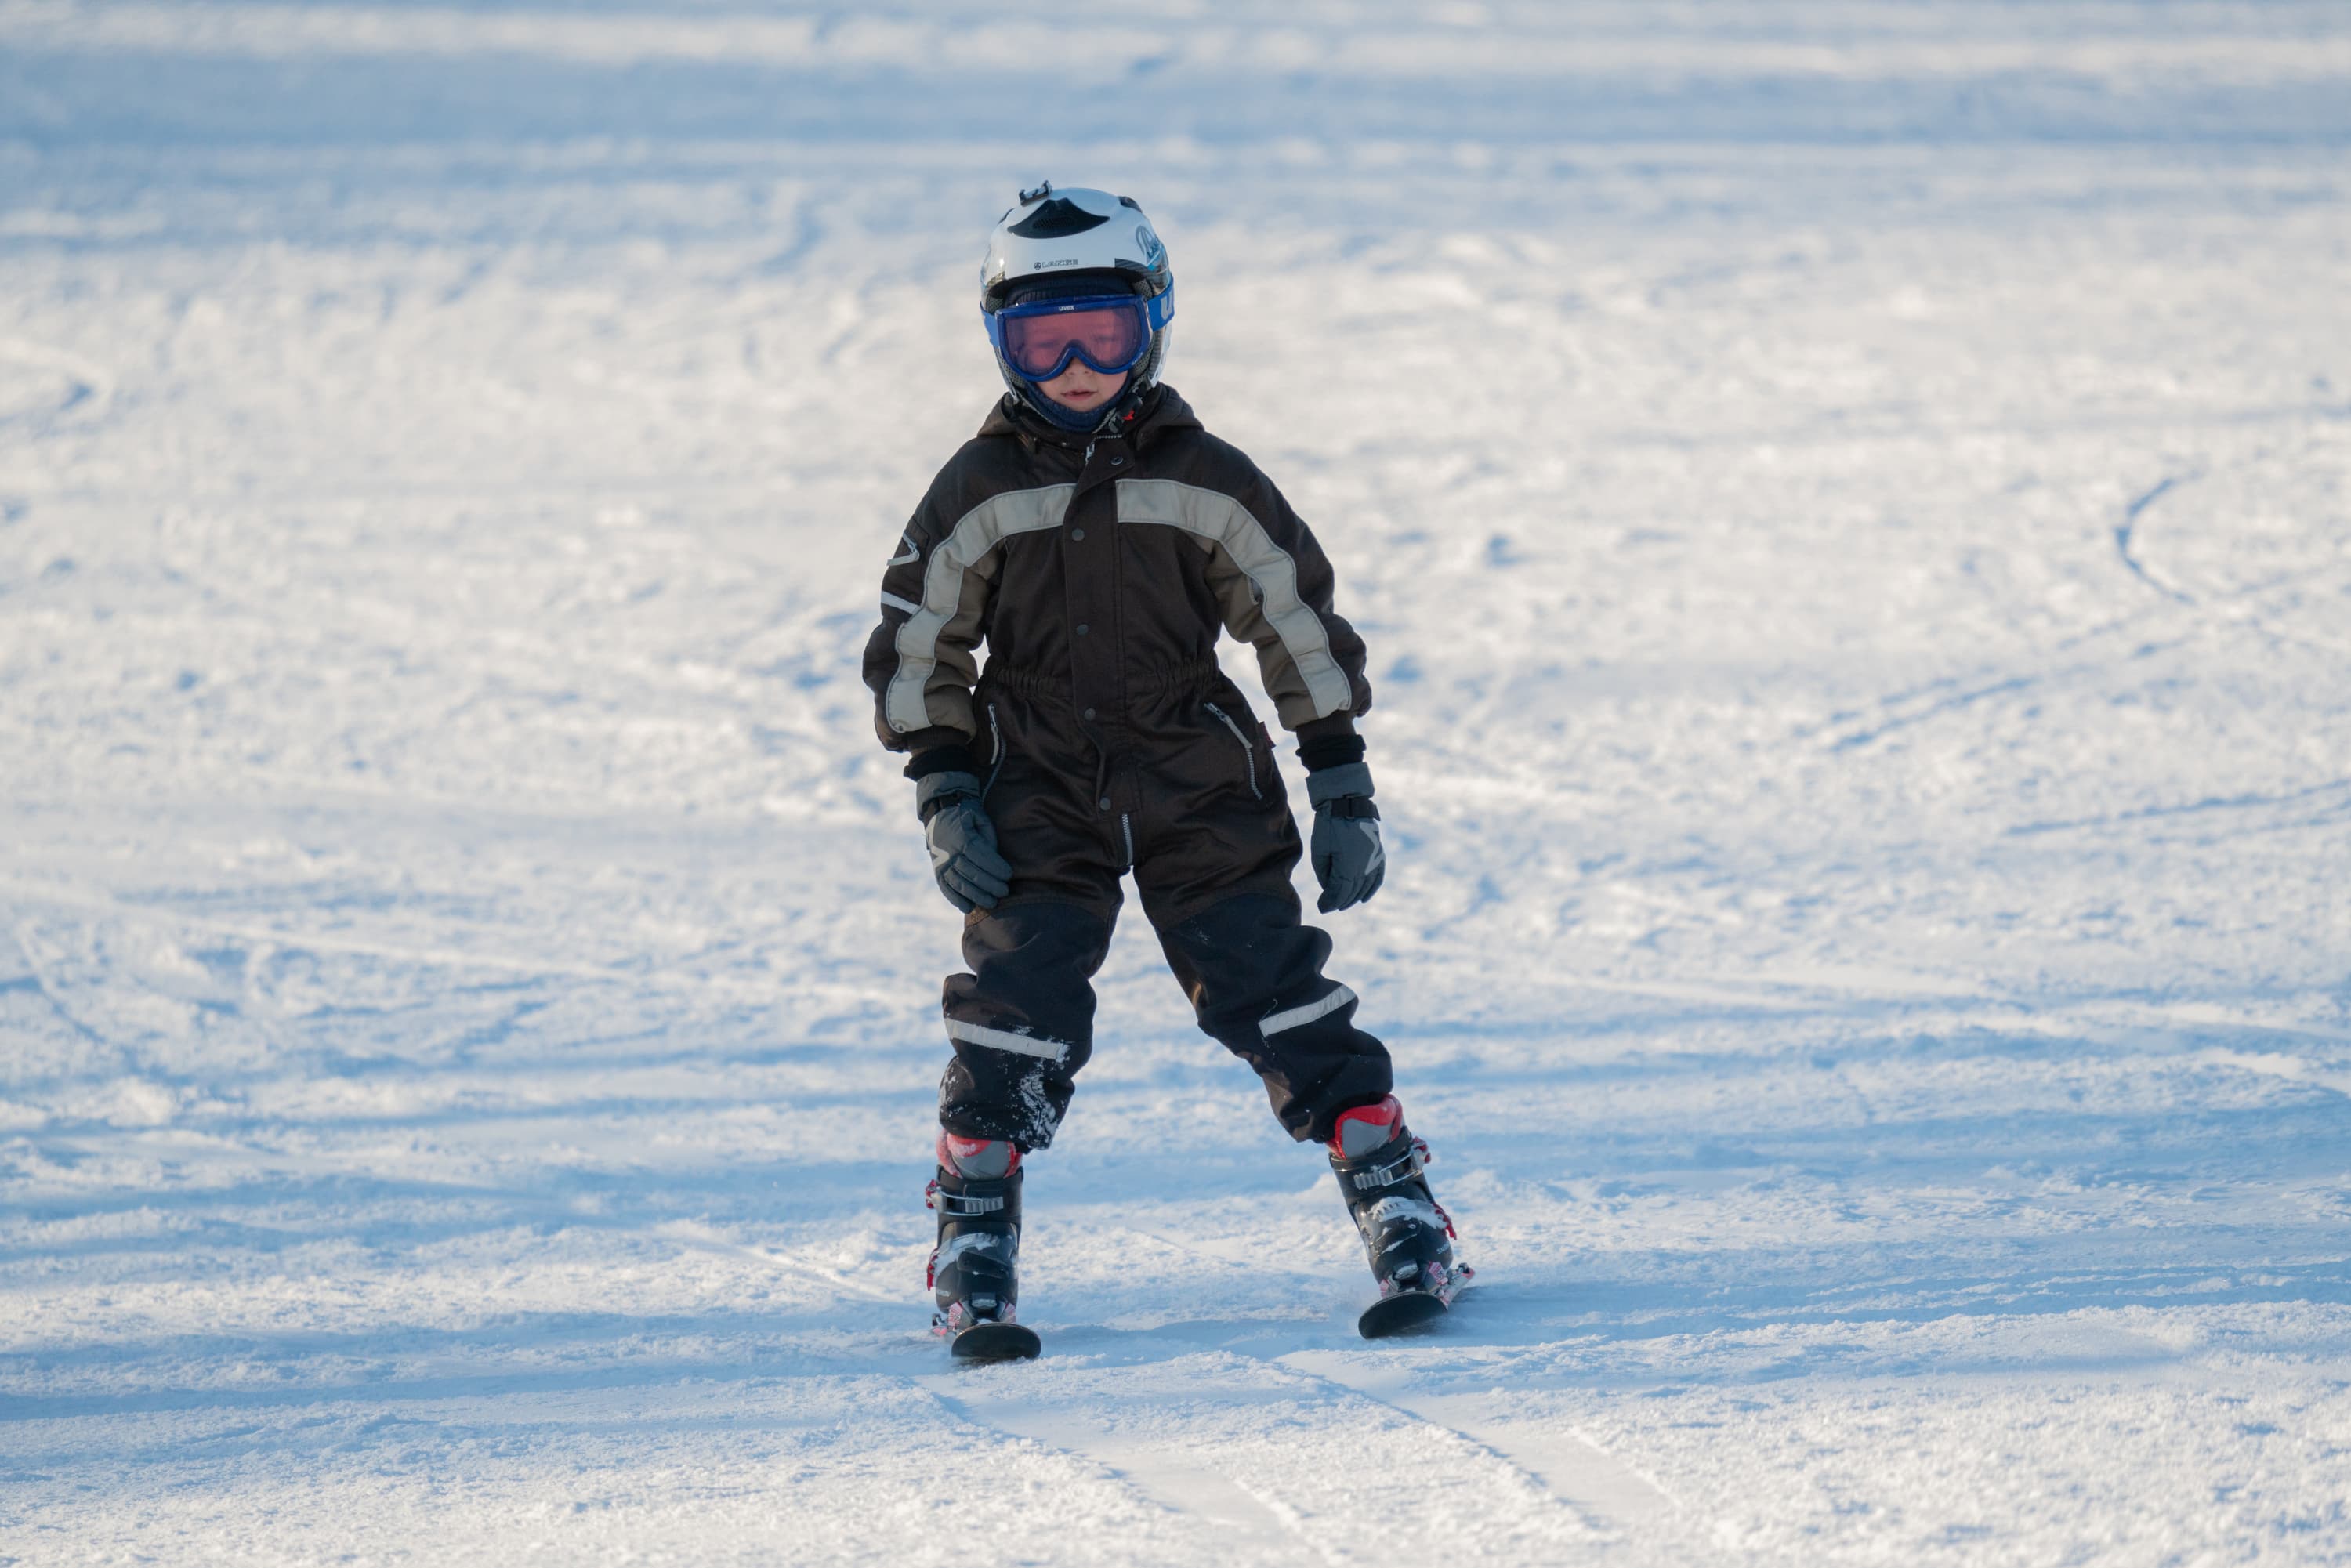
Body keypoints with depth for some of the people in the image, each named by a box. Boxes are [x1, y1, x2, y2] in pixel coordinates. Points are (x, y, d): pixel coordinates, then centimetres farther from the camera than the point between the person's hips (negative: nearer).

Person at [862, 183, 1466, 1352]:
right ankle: (974, 1248, 1)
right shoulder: (978, 495, -1)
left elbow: (1302, 627, 6)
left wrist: (1343, 790, 3)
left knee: (1273, 989, -5)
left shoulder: (1207, 483, -1)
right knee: (1019, 1003, -10)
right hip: (1039, 801, 0)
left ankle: (1398, 1209, 1)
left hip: (1203, 791, 0)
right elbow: (914, 653, 6)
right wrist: (944, 797, -3)